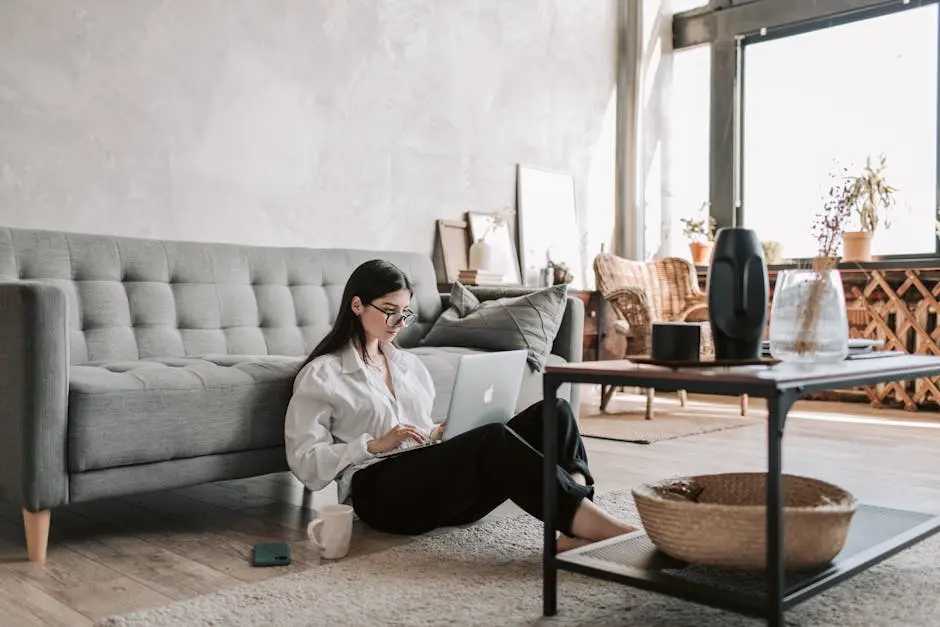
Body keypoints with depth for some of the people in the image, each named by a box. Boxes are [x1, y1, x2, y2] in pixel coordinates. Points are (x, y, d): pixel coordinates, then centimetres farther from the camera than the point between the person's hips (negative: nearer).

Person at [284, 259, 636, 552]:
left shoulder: (408, 364, 25)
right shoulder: (320, 375, 6)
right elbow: (304, 462, -2)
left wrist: (446, 432, 5)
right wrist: (375, 444, -13)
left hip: (440, 484, 7)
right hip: (383, 493, -6)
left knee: (551, 412, -18)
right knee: (494, 439, -35)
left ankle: (576, 527, -39)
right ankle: (589, 520, -35)